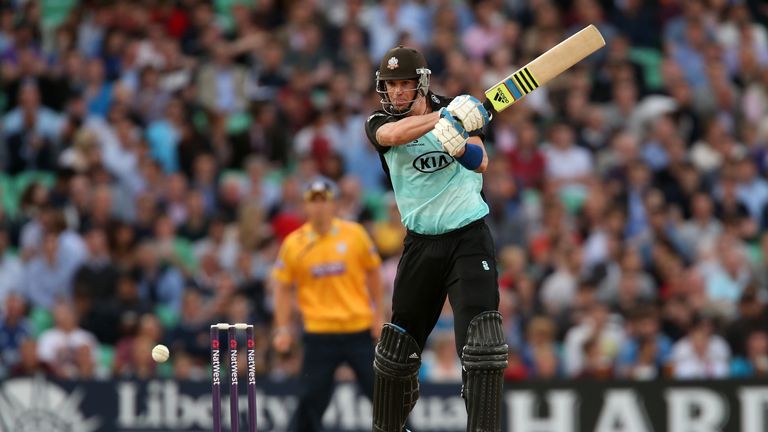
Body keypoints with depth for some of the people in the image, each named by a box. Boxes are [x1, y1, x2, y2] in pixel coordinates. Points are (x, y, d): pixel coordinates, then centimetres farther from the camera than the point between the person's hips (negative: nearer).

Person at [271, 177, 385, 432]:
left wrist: (378, 315, 6)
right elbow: (283, 288, 7)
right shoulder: (293, 244, 0)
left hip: (360, 331, 0)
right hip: (319, 332, 0)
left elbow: (373, 273, 9)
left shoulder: (354, 234, -1)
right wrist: (283, 329, 1)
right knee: (311, 400, 0)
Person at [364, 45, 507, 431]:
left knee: (481, 342, -19)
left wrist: (463, 146, -39)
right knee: (398, 342, 12)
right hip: (421, 243, 3)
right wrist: (444, 117, -39)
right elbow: (393, 135, -25)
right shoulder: (379, 123, 0)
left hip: (469, 237, -3)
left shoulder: (455, 109, -1)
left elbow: (481, 163, -16)